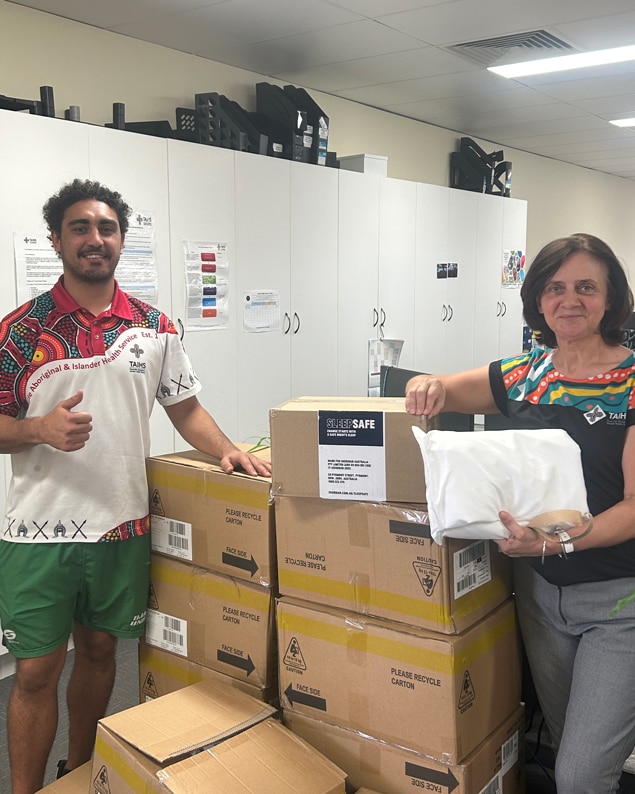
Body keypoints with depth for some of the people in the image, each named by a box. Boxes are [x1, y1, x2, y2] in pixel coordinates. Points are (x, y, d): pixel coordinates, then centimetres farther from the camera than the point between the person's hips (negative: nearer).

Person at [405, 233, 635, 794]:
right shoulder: (522, 377, 2)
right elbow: (436, 390, 11)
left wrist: (558, 539, -30)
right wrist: (426, 385, -12)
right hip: (540, 588, 5)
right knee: (565, 748, 21)